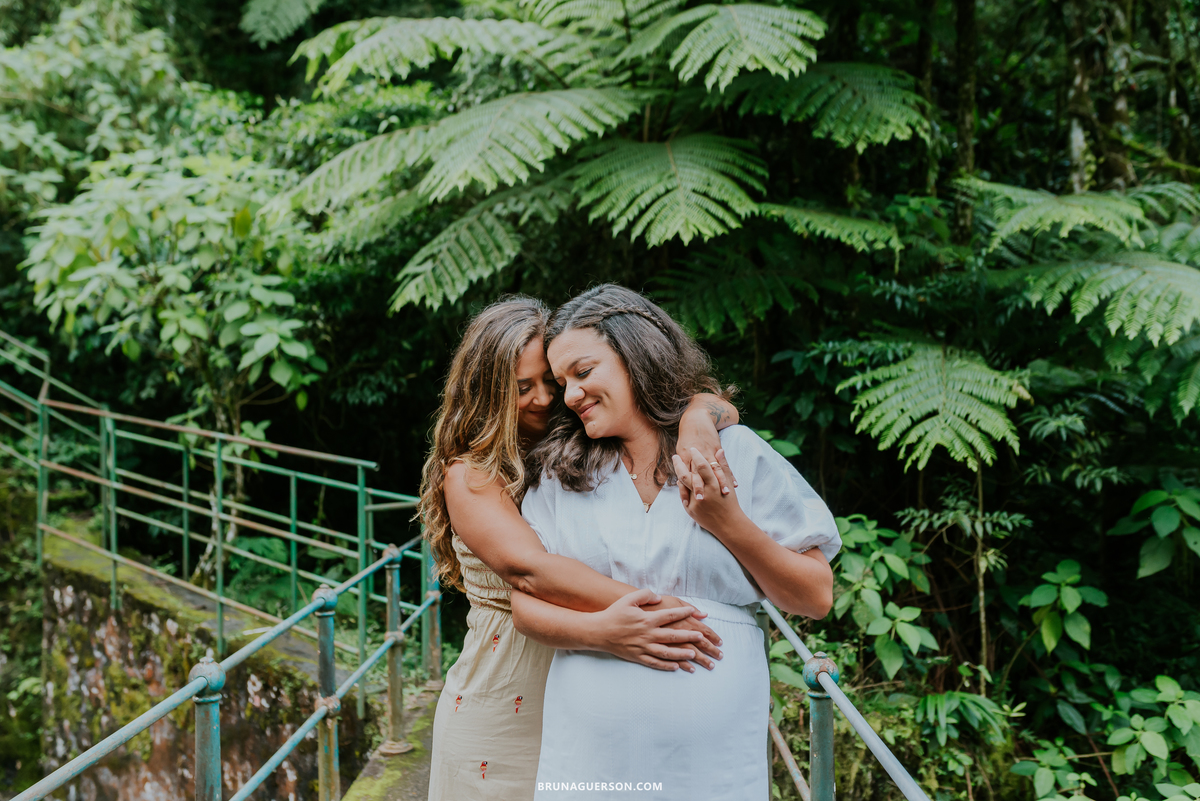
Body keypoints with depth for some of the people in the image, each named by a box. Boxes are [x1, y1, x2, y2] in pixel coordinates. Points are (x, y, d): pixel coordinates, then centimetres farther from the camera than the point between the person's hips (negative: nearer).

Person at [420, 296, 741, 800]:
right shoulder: (468, 475, -8)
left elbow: (723, 408, 3)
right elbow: (527, 568, -24)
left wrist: (698, 415, -23)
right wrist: (650, 605, -37)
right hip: (500, 713, -3)